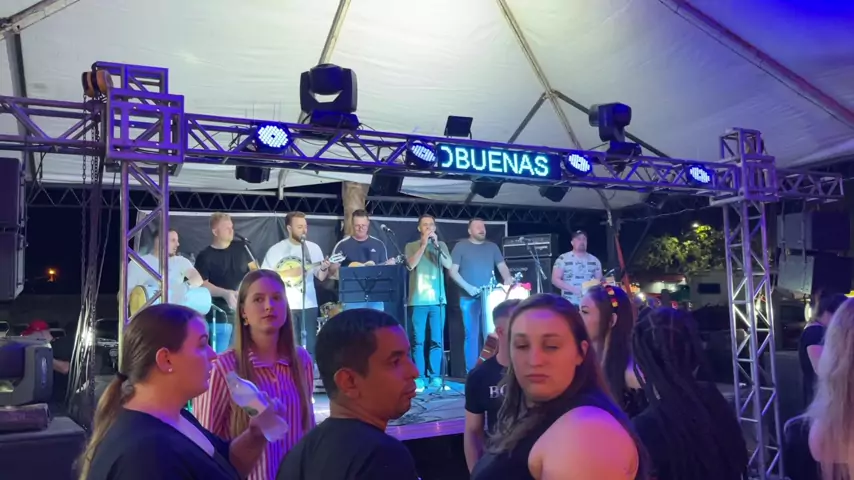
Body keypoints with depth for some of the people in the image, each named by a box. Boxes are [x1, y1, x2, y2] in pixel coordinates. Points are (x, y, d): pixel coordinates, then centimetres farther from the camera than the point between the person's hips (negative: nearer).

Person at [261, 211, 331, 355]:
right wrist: (286, 273, -14)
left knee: (310, 346, 6)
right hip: (284, 305, -2)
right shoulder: (275, 250, -3)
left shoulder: (314, 248, 6)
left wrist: (324, 269, -14)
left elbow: (321, 277, 8)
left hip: (309, 304, 3)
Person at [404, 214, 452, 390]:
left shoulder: (441, 245, 14)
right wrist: (424, 244, -10)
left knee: (437, 340, 2)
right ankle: (419, 377, 3)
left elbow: (449, 265, -1)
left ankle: (435, 376, 8)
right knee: (418, 340, -2)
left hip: (438, 299, 2)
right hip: (418, 300, -2)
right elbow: (411, 264, -7)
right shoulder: (411, 246, 9)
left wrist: (436, 245, -9)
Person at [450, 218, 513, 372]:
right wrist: (467, 287, -14)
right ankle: (472, 372, 4)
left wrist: (508, 279, -11)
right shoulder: (461, 246, 2)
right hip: (469, 298, -3)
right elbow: (453, 271, -2)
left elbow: (502, 267, 10)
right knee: (471, 335, -2)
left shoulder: (492, 247, 14)